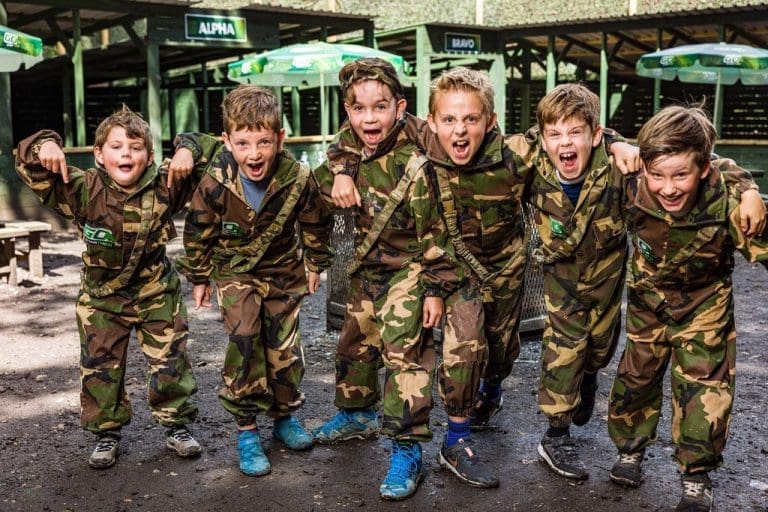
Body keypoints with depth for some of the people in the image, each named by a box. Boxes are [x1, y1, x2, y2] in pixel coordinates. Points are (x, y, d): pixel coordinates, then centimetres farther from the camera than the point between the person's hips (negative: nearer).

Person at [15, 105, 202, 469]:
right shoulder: (83, 190, -15)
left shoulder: (165, 188, -15)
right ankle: (107, 433, 25)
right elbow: (29, 167, -13)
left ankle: (177, 425, 24)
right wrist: (45, 146, -33)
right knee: (100, 368, 7)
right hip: (102, 296, 0)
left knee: (171, 363, 5)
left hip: (157, 293, 0)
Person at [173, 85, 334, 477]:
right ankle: (246, 430, -3)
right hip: (234, 270, -1)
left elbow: (315, 224, -4)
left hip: (283, 270, 2)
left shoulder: (298, 179, -24)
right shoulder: (214, 184, -26)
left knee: (285, 345, 8)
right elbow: (197, 234, -9)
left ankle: (285, 416, 31)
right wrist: (198, 278, 2)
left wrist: (315, 264, 8)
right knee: (244, 338, -17)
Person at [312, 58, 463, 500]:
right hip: (367, 266, 8)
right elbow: (332, 164, 18)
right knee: (355, 343, 20)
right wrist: (340, 174, -7)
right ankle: (359, 414, 42)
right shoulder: (351, 144, -5)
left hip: (407, 271, -8)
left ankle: (407, 449, -2)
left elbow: (434, 231, -21)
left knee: (405, 353, -11)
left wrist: (437, 288, -19)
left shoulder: (412, 165, -25)